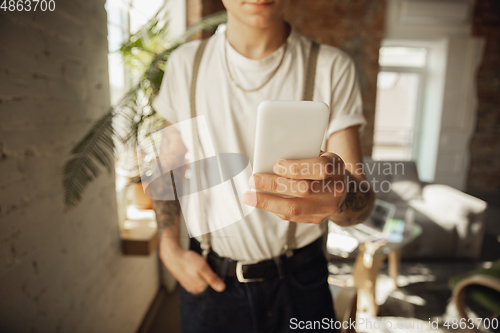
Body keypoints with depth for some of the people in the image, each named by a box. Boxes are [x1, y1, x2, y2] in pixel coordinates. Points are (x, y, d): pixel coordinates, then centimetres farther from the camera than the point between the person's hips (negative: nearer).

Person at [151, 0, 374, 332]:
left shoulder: (333, 67, -11)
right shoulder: (185, 62, -5)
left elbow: (362, 201, -14)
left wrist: (341, 195, -37)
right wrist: (170, 248, -4)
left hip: (300, 281, 0)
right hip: (209, 278, 1)